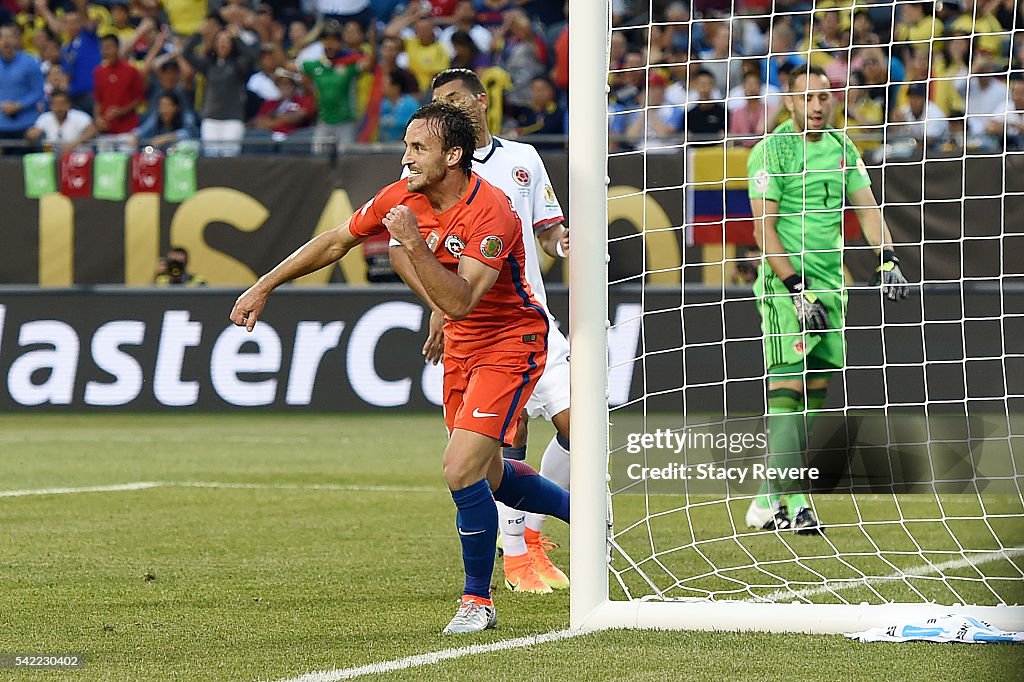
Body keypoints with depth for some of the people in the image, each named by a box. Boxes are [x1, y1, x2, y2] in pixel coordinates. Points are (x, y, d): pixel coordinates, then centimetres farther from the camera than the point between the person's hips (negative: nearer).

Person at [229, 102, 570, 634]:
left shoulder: (490, 214, -28)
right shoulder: (403, 198, -7)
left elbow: (459, 300, -35)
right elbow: (335, 243, 7)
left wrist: (413, 244, -39)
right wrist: (264, 287, 9)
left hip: (510, 342, -8)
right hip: (461, 345, 8)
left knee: (463, 470, -18)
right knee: (489, 477, 17)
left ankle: (478, 600, -1)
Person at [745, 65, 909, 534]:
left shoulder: (842, 148, 12)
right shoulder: (771, 151, -7)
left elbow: (867, 208, 11)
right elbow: (764, 229, -11)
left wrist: (887, 259, -6)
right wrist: (797, 289, -17)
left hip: (829, 284, 7)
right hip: (784, 284, -7)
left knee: (815, 390, 6)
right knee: (788, 386, -13)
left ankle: (770, 499, 11)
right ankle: (791, 501, -16)